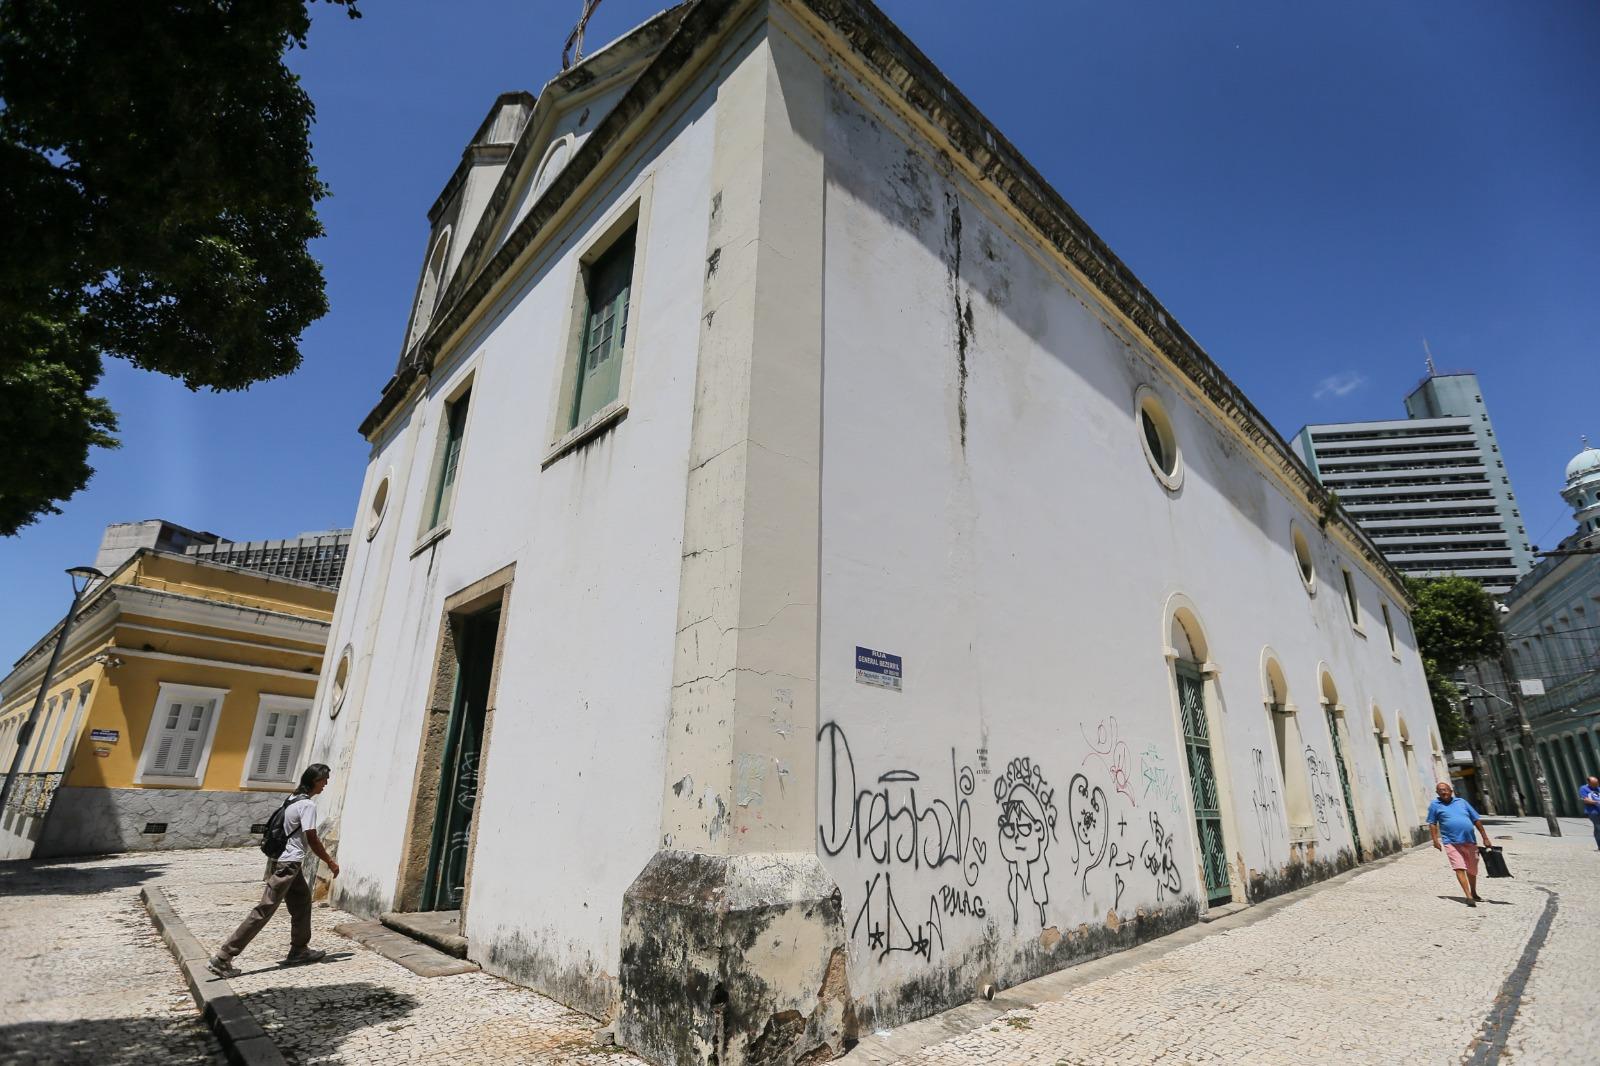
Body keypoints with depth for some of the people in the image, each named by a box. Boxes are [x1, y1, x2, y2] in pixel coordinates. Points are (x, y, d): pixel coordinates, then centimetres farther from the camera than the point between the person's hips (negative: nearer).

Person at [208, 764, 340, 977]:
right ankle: (223, 958, -3)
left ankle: (299, 950, 25)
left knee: (303, 899, 17)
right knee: (264, 910, -6)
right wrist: (330, 862, -5)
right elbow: (312, 840, -16)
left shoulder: (295, 799, 11)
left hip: (286, 862, 10)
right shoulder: (308, 805, -18)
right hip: (287, 864, -10)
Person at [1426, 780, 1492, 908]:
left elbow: (1476, 820, 15)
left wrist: (1485, 838, 11)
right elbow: (1432, 823, 4)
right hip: (1451, 842, -3)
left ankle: (1474, 893, 35)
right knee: (1459, 868, -15)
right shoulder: (1435, 805, 3)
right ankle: (1469, 896, -17)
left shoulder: (1461, 802, 11)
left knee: (1472, 870, 15)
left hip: (1469, 841, 3)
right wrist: (1436, 840, -5)